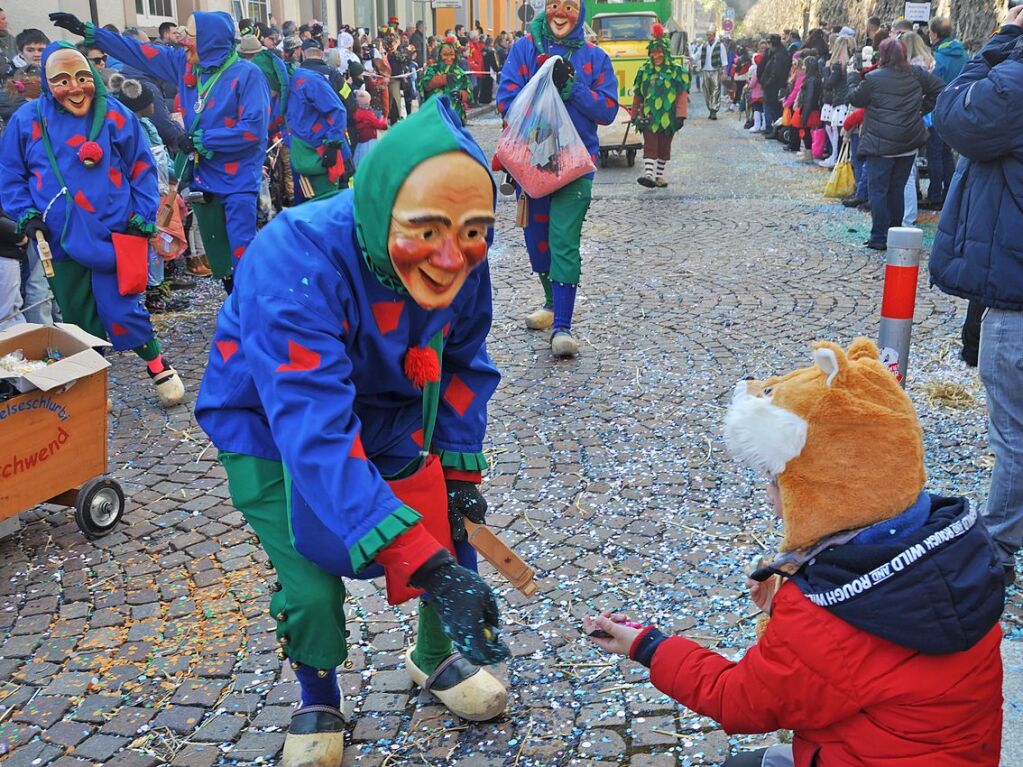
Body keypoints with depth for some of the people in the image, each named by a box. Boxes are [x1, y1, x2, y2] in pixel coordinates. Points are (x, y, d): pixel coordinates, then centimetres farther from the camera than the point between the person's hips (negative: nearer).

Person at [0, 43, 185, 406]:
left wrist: (143, 218, -2)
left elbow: (142, 170, 5)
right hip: (61, 241, 3)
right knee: (79, 322, 12)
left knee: (120, 312, -4)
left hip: (112, 237, -2)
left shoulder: (116, 116, -3)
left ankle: (157, 363, 21)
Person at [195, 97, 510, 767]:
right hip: (273, 431, -4)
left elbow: (463, 366, -4)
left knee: (451, 540, 2)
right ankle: (319, 705, 24)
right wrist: (423, 563, -52)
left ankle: (435, 658, 36)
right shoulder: (296, 264, -42)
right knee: (312, 586, -12)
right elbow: (315, 435, -48)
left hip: (386, 417, 4)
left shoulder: (460, 261, -24)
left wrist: (459, 470, -7)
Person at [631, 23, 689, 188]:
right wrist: (635, 115, 16)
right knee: (650, 145, -10)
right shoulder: (644, 70, 7)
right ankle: (648, 173, -19)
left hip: (667, 117, -1)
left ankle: (659, 175, 19)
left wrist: (681, 116, -11)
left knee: (664, 146, 8)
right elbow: (638, 95, 14)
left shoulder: (677, 70, 0)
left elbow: (682, 94, -4)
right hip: (649, 116, 1)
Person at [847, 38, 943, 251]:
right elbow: (940, 88, 10)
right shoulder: (916, 75, 4)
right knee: (897, 190, 13)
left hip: (880, 144, -5)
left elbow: (855, 99, 0)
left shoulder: (874, 78, -11)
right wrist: (922, 108, 15)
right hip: (909, 144, 5)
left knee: (878, 190, 1)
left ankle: (879, 238, -3)